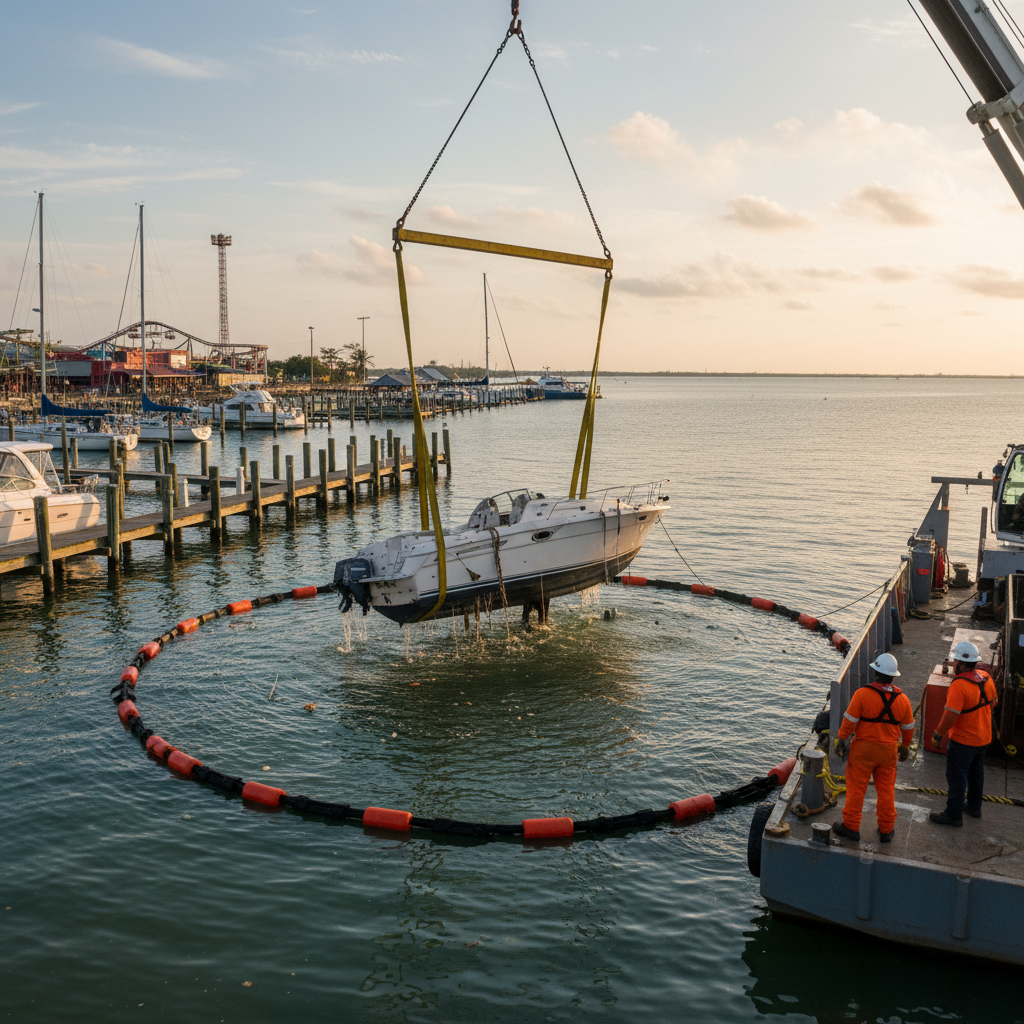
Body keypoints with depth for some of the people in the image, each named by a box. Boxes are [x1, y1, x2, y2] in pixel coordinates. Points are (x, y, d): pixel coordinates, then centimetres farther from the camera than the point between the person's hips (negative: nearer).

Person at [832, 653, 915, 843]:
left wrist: (841, 740, 0)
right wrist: (905, 747, 24)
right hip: (889, 750, 4)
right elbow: (908, 727, 9)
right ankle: (886, 830, 23)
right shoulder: (902, 699, -2)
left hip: (863, 748, -4)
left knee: (856, 787, 5)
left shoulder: (862, 694, -16)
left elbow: (850, 720, -13)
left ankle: (851, 826, 12)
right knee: (886, 789, 15)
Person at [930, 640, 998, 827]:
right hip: (984, 737, 8)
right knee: (976, 772, 24)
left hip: (963, 740, -8)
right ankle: (974, 807, 39)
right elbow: (993, 702, 12)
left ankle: (954, 815, 14)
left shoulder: (959, 685, -28)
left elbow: (951, 715, -28)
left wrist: (938, 734, -15)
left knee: (956, 776, 5)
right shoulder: (986, 677, -3)